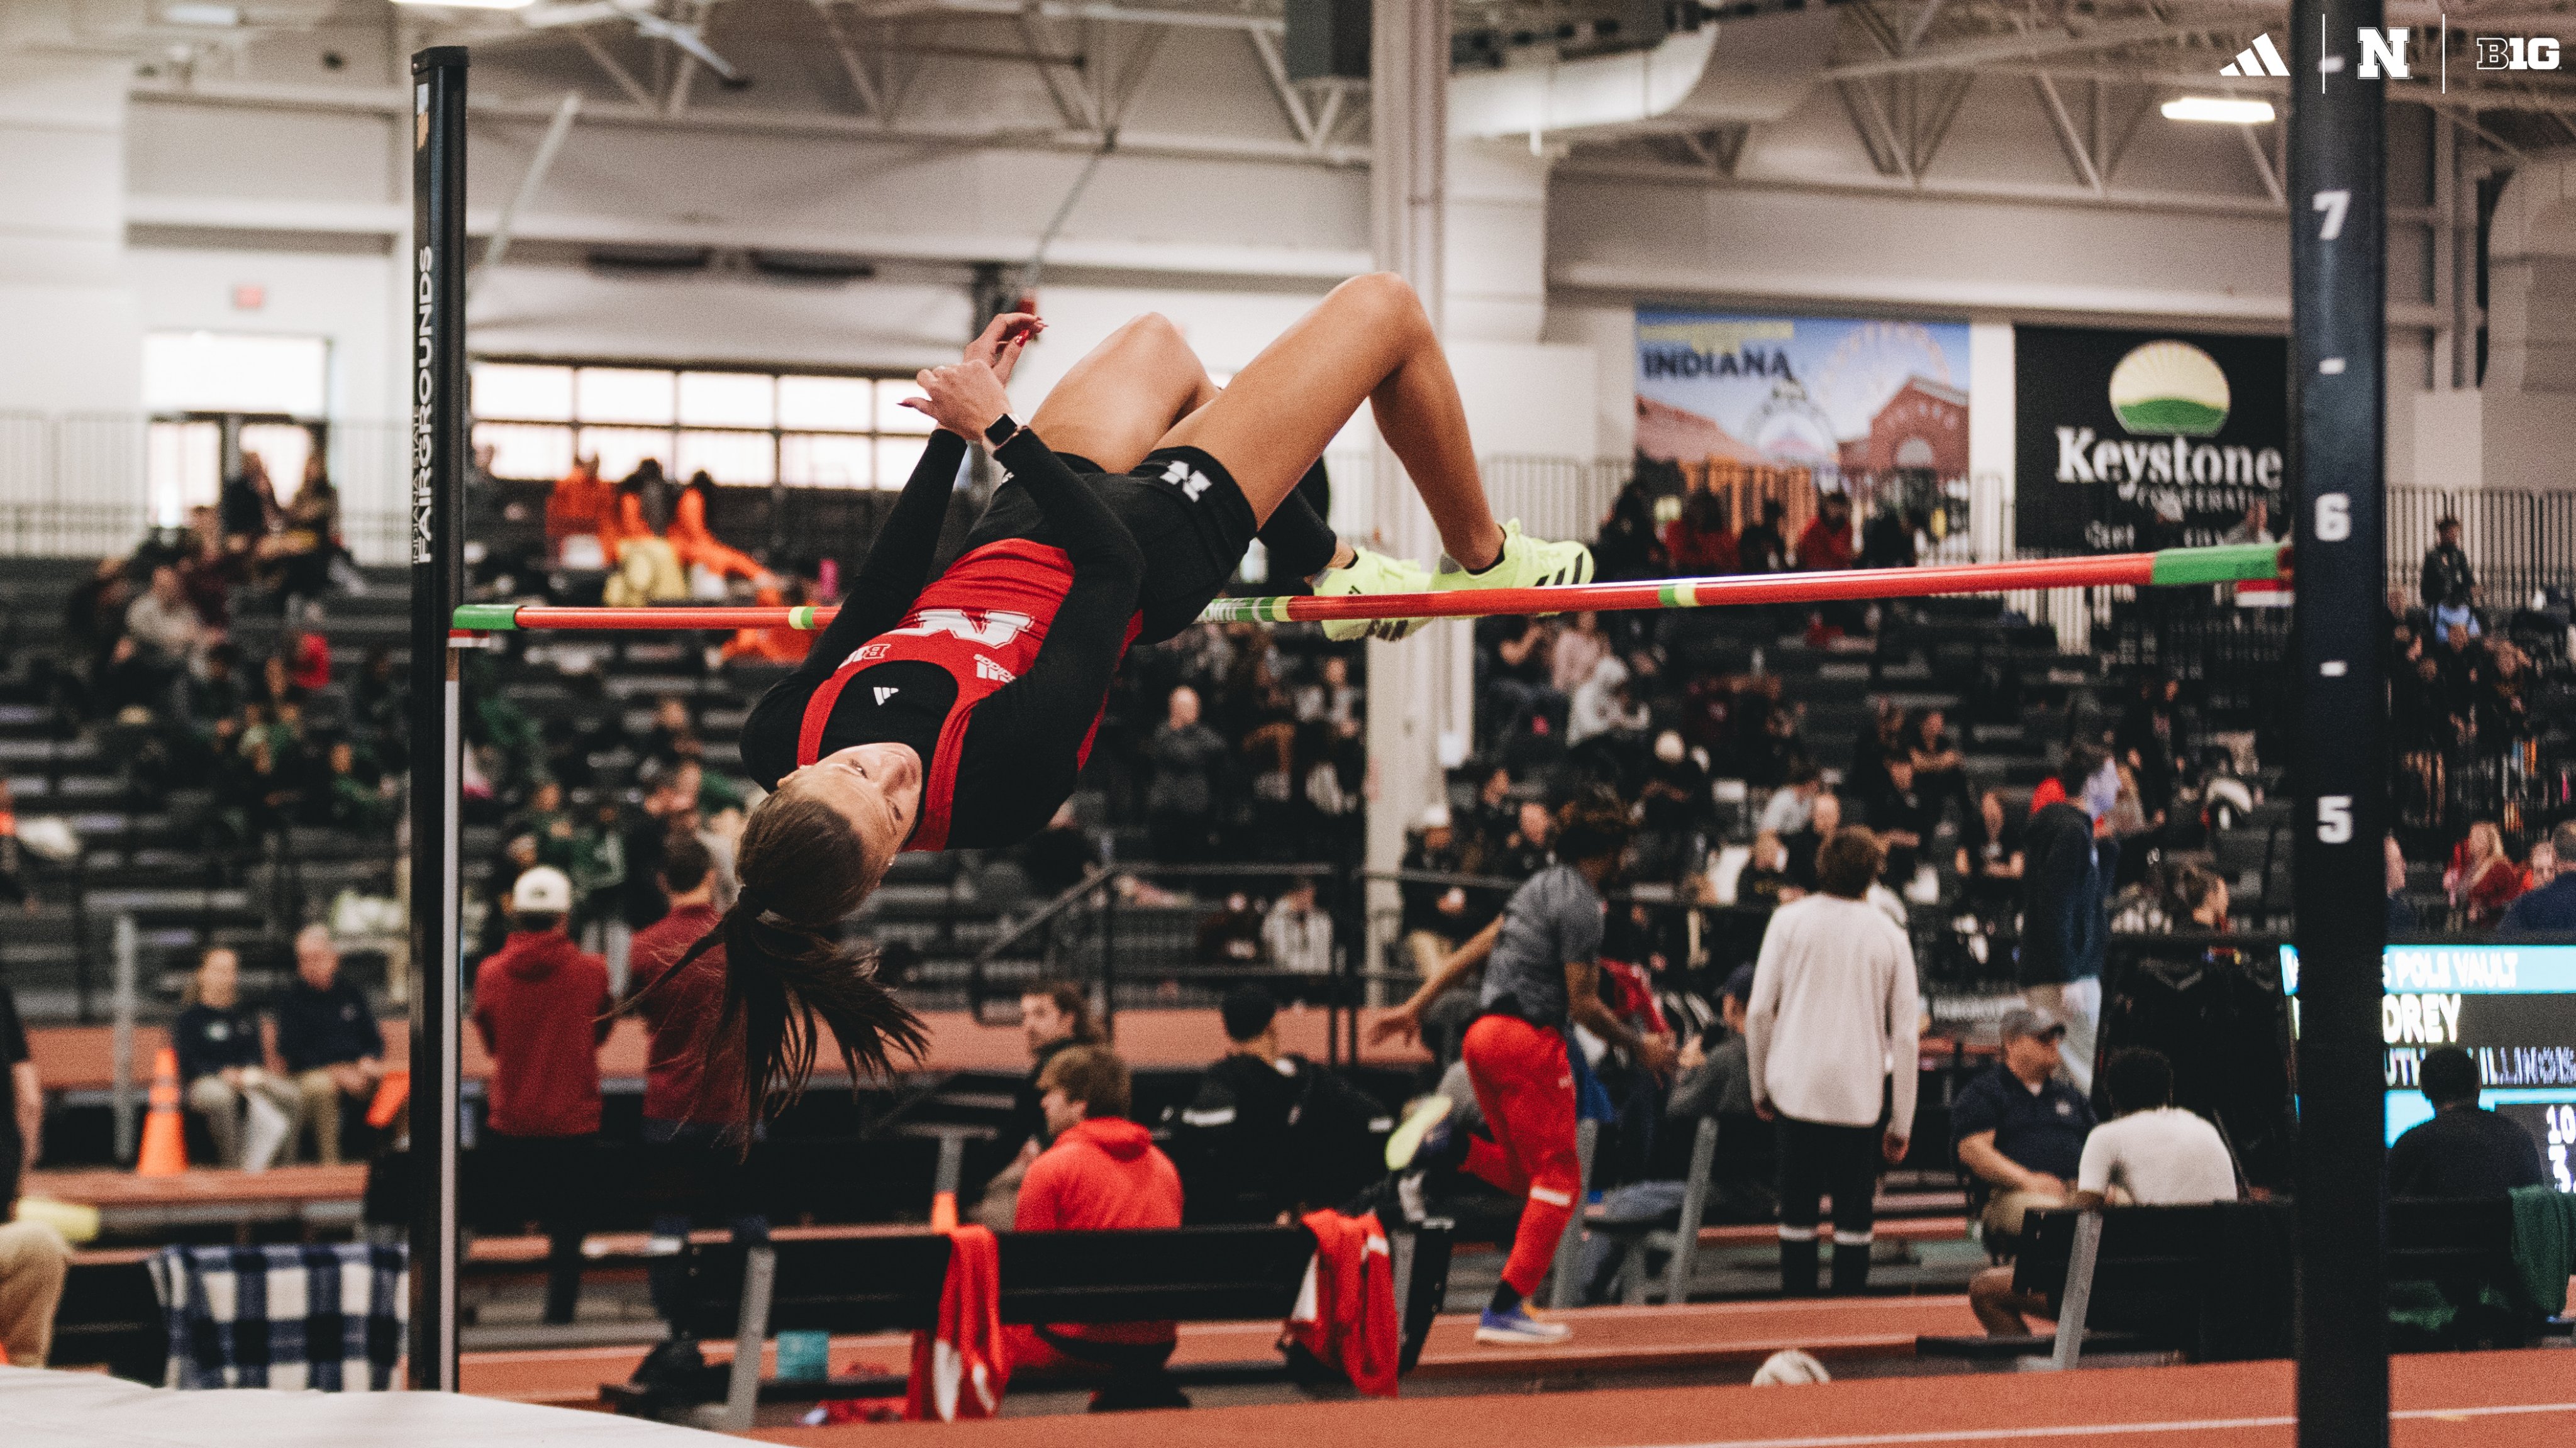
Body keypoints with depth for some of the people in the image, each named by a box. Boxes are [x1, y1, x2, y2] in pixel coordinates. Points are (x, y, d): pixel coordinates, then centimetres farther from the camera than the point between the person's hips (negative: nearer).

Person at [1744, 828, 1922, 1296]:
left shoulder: (1791, 921, 1)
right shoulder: (1890, 937, 2)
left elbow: (1759, 1011, -1)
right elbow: (1905, 1035, 3)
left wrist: (1760, 1086, 11)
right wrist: (1901, 1124, 9)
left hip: (1798, 1086, 0)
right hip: (1861, 1095, 0)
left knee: (1797, 1210, 7)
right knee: (1855, 1217, 4)